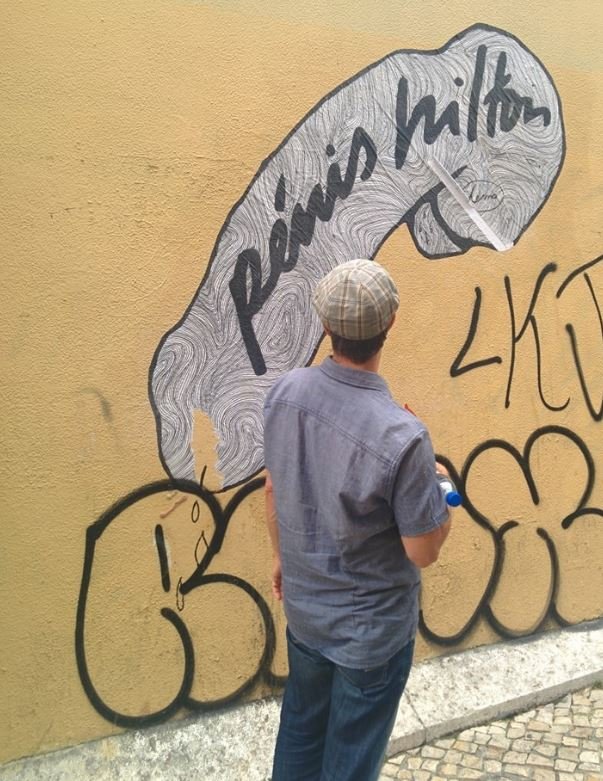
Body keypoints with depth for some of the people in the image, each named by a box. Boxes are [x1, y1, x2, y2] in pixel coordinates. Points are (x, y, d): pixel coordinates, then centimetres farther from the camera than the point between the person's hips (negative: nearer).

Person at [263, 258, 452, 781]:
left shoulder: (285, 392, -14)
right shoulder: (402, 436, -32)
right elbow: (423, 552, -20)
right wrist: (436, 486, -2)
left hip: (303, 606, 5)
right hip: (372, 628, -5)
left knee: (301, 726, 28)